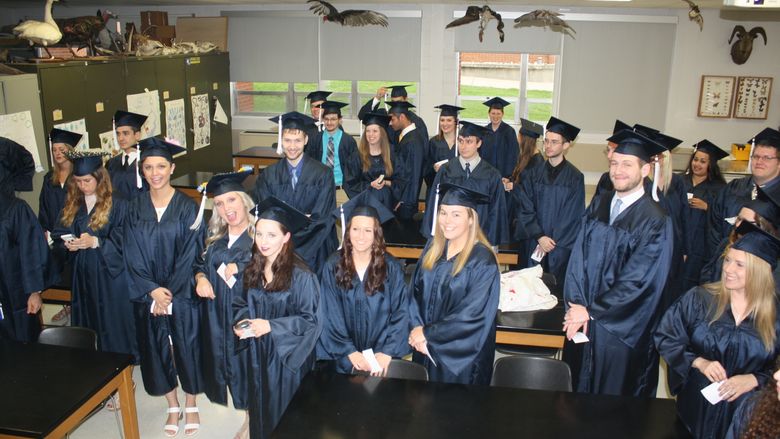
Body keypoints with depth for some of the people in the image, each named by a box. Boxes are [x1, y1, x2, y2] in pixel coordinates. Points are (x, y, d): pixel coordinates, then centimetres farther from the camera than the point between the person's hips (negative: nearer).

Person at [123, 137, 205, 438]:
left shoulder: (187, 207, -7)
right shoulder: (136, 208, 0)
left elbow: (190, 254, -9)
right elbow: (132, 255, -2)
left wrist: (169, 293, -12)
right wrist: (152, 289, -13)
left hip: (182, 292, -2)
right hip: (148, 294, 2)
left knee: (186, 346, 8)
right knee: (157, 348, 10)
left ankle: (191, 406, 27)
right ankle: (173, 407, 28)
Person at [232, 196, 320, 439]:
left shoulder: (301, 276, -20)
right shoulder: (252, 269, -1)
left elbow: (310, 319, -17)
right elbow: (242, 304, 11)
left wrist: (271, 326, -23)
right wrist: (240, 322, -10)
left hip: (287, 355, -5)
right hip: (258, 352, 5)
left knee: (284, 412, 9)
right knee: (261, 405, 19)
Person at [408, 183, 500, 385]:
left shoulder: (483, 261, -20)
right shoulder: (433, 247, -1)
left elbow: (472, 315, -22)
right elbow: (416, 290, 4)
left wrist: (427, 333, -16)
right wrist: (418, 328, -11)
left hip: (461, 355, -5)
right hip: (425, 346, 5)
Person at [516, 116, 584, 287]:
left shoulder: (575, 177, -5)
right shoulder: (533, 175, 3)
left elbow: (574, 216, -5)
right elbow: (524, 210, 0)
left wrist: (552, 242, -9)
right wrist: (539, 237, -11)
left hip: (561, 249, -2)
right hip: (533, 247, 2)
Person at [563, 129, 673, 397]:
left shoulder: (655, 222, -15)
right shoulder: (598, 205, 2)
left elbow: (637, 280, -17)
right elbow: (578, 256, 0)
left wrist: (592, 311, -14)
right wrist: (576, 304, -10)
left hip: (621, 327, -5)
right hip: (582, 316, 5)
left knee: (611, 390, 10)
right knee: (577, 385, 18)